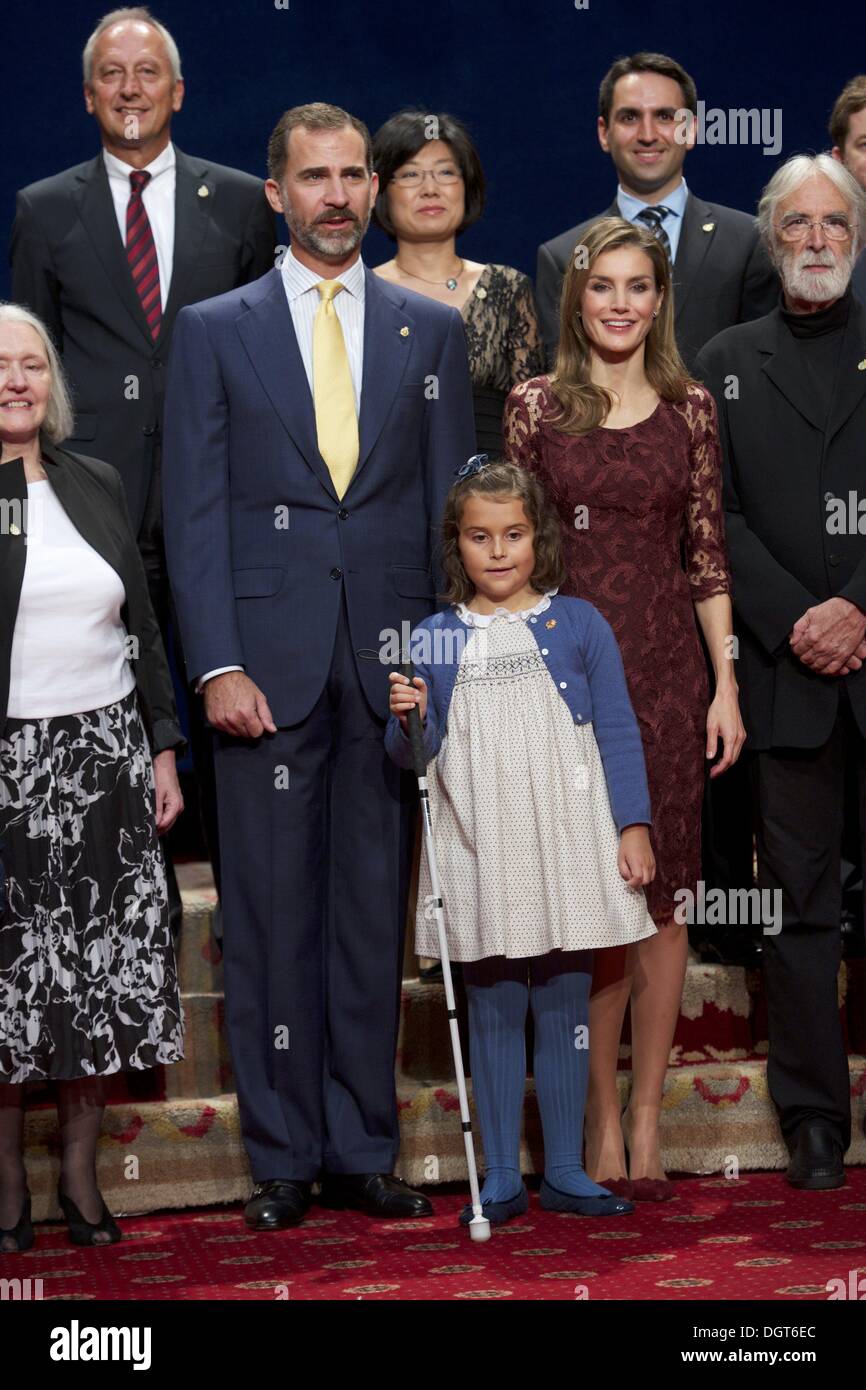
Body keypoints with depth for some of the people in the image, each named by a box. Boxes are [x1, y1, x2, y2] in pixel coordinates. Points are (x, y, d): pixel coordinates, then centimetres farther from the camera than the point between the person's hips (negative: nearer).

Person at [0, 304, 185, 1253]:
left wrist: (162, 749, 13)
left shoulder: (95, 485, 11)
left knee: (104, 964, 5)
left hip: (106, 758, 4)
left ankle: (80, 1169, 18)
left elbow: (140, 625, 15)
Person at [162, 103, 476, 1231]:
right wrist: (217, 665, -9)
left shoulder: (431, 331, 10)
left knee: (374, 914, 6)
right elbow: (194, 510, 1)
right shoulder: (214, 332, 5)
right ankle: (282, 1158, 12)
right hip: (268, 660, -1)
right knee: (271, 916, 2)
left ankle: (363, 1150, 15)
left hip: (392, 661, 1)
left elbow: (453, 505, 9)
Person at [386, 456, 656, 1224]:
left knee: (565, 1008, 5)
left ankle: (566, 1172, 16)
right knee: (495, 1011, 4)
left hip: (566, 844, 0)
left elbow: (618, 731, 4)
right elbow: (418, 752, 6)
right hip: (480, 854, 0)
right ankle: (501, 1177, 13)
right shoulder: (434, 638, 5)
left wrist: (634, 826, -2)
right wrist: (406, 720, -15)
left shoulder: (576, 624, 3)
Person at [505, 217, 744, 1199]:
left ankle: (646, 1115, 12)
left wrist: (727, 685, 2)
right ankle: (600, 1116, 11)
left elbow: (708, 554, 7)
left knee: (664, 892, 3)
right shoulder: (536, 405, 2)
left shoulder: (690, 408, 6)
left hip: (665, 667, 1)